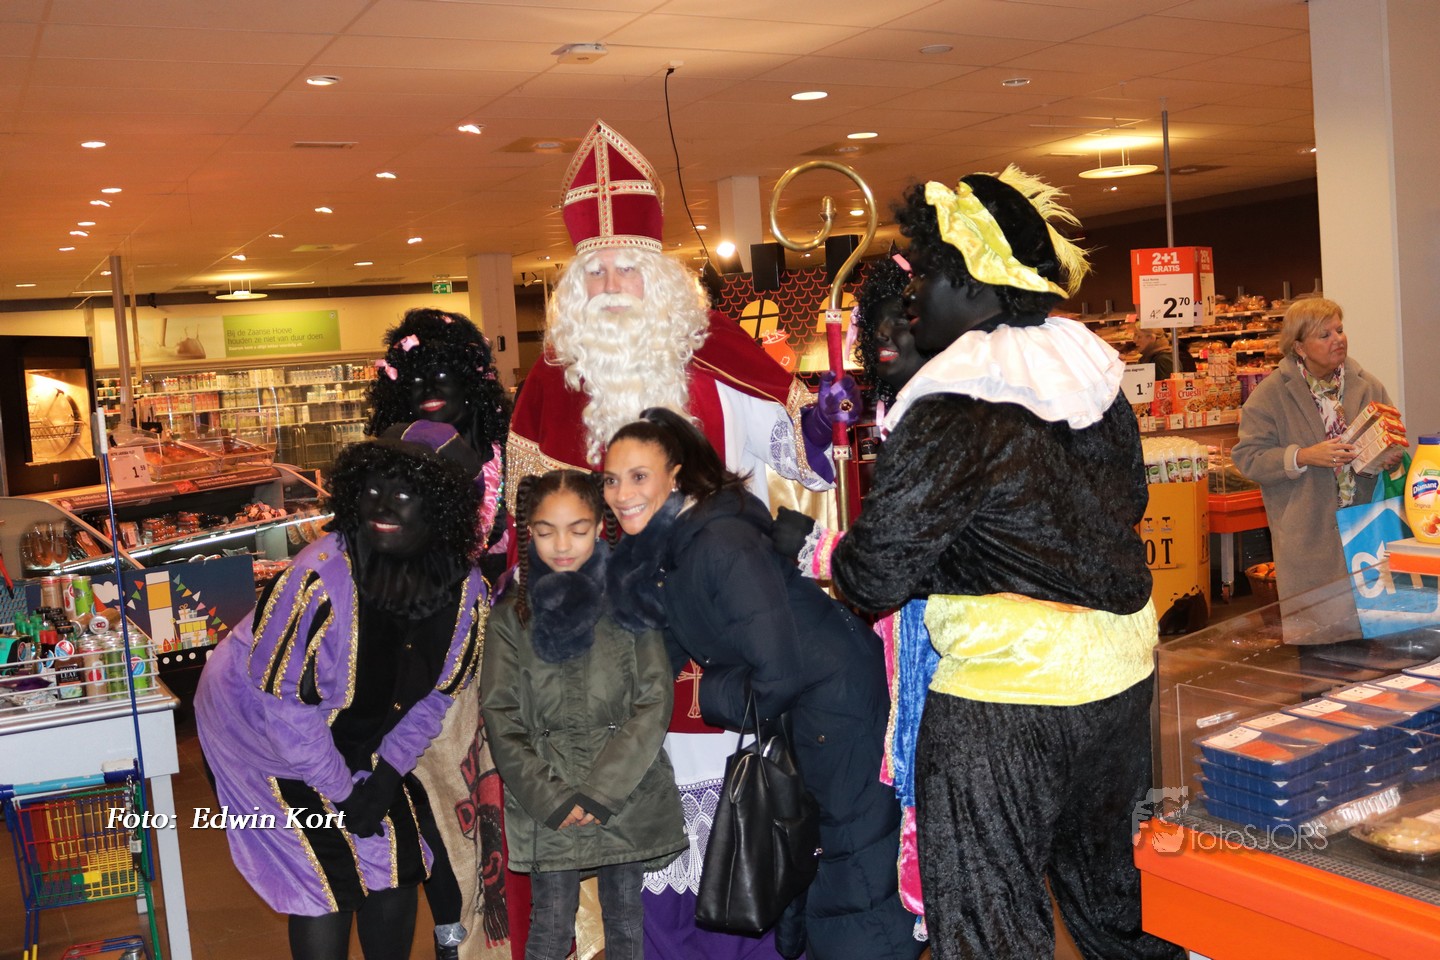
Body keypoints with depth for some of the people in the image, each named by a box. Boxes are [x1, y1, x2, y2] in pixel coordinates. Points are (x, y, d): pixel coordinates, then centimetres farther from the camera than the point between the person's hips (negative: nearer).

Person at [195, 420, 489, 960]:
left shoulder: (466, 593, -17)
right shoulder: (321, 577, -33)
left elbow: (436, 694, -1)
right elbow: (282, 697, -26)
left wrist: (387, 775, -8)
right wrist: (341, 792, -19)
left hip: (360, 741, 5)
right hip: (263, 730, -5)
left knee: (399, 858, 7)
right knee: (330, 877, -5)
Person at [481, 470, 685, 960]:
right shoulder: (512, 613, 2)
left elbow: (654, 704, -5)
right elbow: (501, 718, -2)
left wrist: (601, 791, -12)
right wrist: (549, 798, -11)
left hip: (628, 796, 0)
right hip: (546, 804, 0)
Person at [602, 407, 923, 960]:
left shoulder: (723, 543, -27)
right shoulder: (651, 549, 0)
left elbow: (778, 671, -27)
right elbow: (665, 651, 11)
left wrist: (717, 696, -11)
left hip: (838, 693, -9)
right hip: (795, 707, 10)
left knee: (858, 851, 0)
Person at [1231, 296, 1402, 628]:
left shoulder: (1367, 386, 7)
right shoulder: (1270, 395, -4)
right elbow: (1247, 457, -8)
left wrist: (1393, 456, -4)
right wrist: (1304, 457, -20)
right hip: (1309, 540, -3)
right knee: (1318, 624, -1)